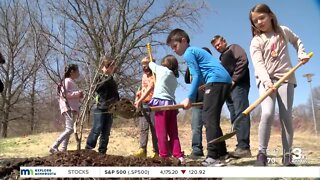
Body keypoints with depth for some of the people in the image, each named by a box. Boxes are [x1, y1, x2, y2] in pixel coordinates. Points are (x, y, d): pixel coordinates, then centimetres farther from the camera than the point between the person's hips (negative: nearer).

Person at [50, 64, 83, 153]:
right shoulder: (67, 81, -6)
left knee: (68, 129, 6)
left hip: (73, 108, 10)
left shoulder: (72, 82, 23)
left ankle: (63, 149, 5)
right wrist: (78, 93, -17)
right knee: (70, 129, -16)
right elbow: (64, 94, -17)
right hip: (68, 108, -10)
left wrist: (79, 96, 9)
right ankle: (54, 147, -15)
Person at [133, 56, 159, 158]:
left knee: (154, 129, -3)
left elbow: (150, 88, -19)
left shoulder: (154, 76, -6)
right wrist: (138, 96, 9)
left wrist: (140, 100, -28)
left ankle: (156, 152, 1)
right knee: (143, 128, -6)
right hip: (143, 105, 6)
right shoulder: (144, 76, 19)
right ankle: (142, 150, -11)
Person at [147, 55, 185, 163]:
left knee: (161, 133, -4)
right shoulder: (174, 79, 19)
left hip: (160, 103, -6)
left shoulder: (162, 70, 4)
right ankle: (179, 156, 4)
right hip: (171, 104, 6)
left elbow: (151, 64, 20)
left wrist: (150, 62, 41)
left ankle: (164, 156, -4)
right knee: (173, 133, 8)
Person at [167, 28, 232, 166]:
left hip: (216, 80, -10)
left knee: (209, 118, -12)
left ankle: (213, 157, -17)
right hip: (225, 80, 10)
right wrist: (193, 98, 20)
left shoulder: (188, 53, -1)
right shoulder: (196, 50, 28)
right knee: (212, 118, 14)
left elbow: (196, 76, -8)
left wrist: (189, 98, -7)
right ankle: (221, 152, 17)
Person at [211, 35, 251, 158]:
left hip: (238, 85, -9)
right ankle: (241, 146, 5)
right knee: (235, 118, 4)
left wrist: (234, 80, -14)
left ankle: (244, 147, -19)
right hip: (228, 88, 9)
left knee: (241, 115, -15)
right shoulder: (222, 59, 31)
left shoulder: (234, 48, 8)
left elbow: (243, 60, -10)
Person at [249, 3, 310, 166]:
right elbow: (259, 64, -15)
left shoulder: (283, 31, 9)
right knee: (267, 113, -23)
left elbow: (296, 40, 31)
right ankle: (262, 153, -14)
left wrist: (302, 53, 13)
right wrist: (267, 81, -31)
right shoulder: (256, 41, 0)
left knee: (286, 117, -3)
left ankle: (287, 156, 3)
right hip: (266, 80, -2)